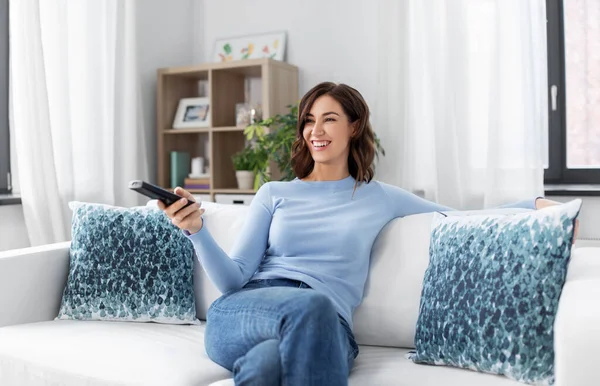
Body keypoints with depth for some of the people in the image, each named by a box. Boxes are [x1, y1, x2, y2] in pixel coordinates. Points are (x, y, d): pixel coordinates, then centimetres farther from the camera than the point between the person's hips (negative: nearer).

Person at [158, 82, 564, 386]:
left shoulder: (380, 198, 17)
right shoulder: (273, 194, 17)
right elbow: (234, 279, 9)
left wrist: (534, 204, 7)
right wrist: (197, 230, -8)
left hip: (322, 327, -1)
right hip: (247, 314, 2)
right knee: (310, 304, -37)